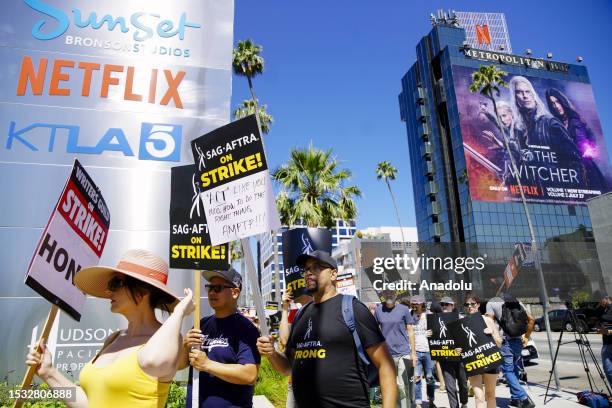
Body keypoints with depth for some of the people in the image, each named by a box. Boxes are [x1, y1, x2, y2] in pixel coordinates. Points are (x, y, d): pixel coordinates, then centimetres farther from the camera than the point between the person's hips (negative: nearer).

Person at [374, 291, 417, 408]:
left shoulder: (403, 310, -4)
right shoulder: (378, 310, 0)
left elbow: (410, 331, 2)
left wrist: (413, 352, 1)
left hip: (403, 352, -2)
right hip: (387, 353, 2)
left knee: (402, 385, -2)